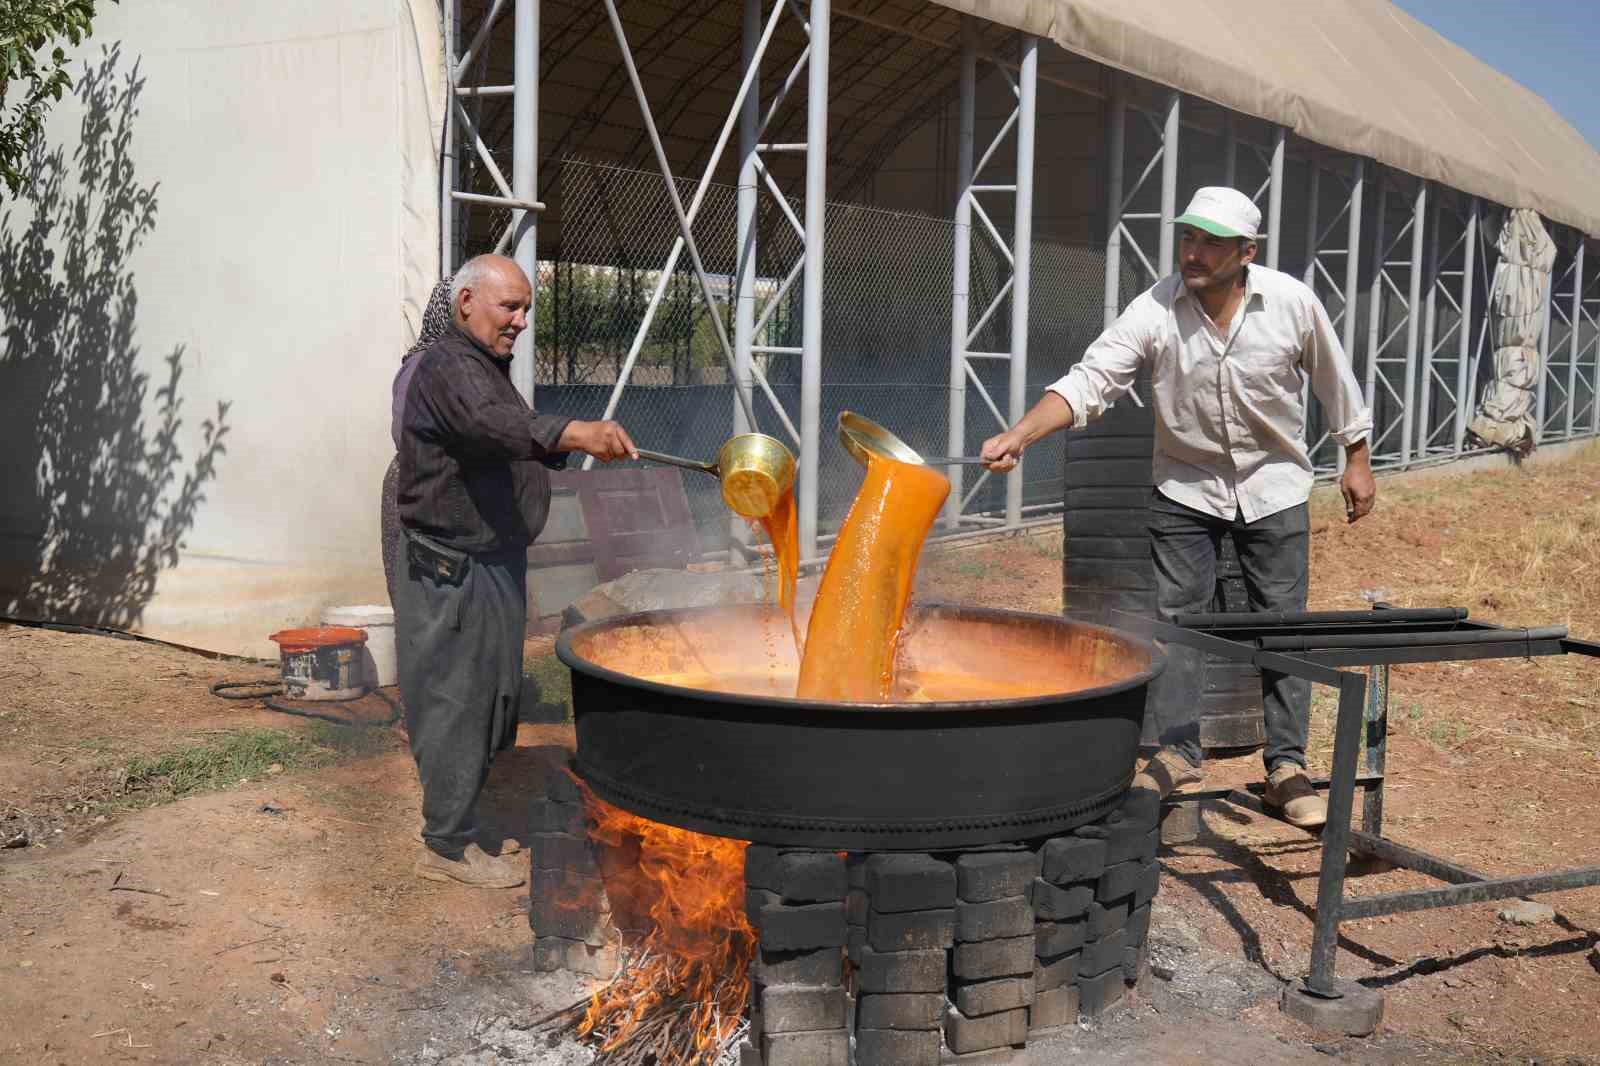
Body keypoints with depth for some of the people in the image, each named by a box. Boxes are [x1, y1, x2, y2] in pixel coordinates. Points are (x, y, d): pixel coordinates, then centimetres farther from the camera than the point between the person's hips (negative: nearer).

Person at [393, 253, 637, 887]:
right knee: (455, 700, -5)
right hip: (453, 570, -11)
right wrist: (577, 433, -54)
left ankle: (460, 819, 33)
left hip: (494, 564, 11)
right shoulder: (447, 368, -18)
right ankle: (447, 847, 4)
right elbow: (498, 426, -40)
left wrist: (577, 446, 14)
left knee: (489, 695, 18)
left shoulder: (488, 368, 18)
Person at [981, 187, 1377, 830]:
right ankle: (1177, 752, 13)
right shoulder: (1155, 311, -17)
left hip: (1274, 489, 0)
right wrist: (1019, 436, -40)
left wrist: (1357, 461, 8)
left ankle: (1287, 766, 13)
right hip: (1185, 488, 0)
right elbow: (1089, 382, -26)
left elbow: (1336, 384, 2)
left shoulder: (1291, 303, -14)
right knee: (1176, 619, 0)